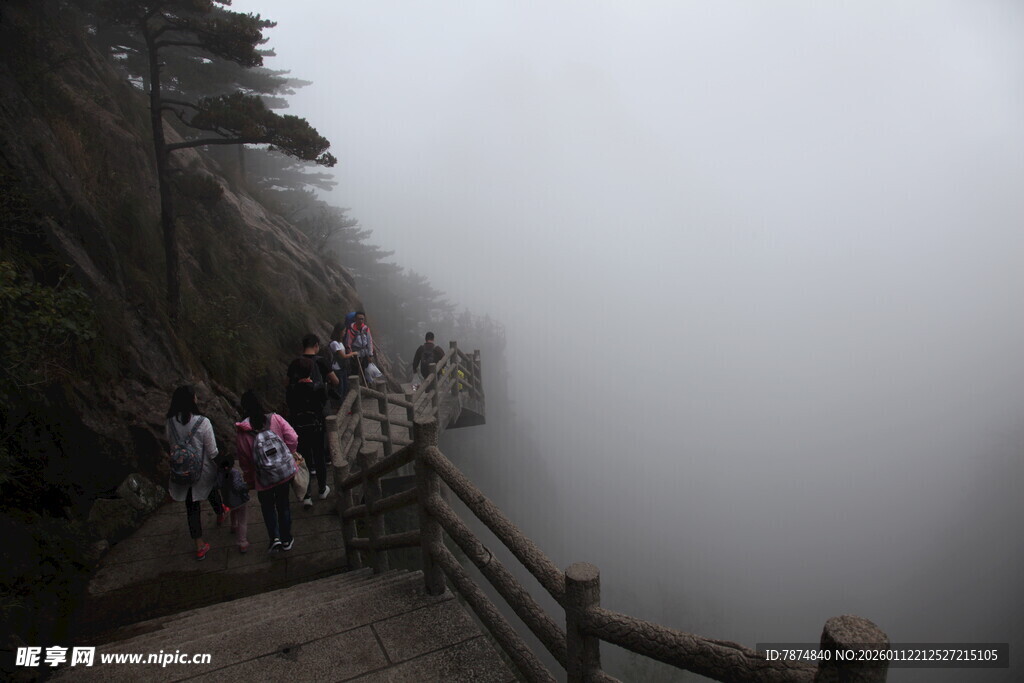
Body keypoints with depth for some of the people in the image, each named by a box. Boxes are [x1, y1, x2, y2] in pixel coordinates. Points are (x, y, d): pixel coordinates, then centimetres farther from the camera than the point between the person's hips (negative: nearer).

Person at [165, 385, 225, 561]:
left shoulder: (171, 422, -12)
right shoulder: (202, 422, -25)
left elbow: (170, 442, 6)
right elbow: (212, 452, -17)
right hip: (204, 470, -2)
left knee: (192, 507, 13)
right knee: (212, 492, 29)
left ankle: (200, 546, 19)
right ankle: (220, 515, 58)